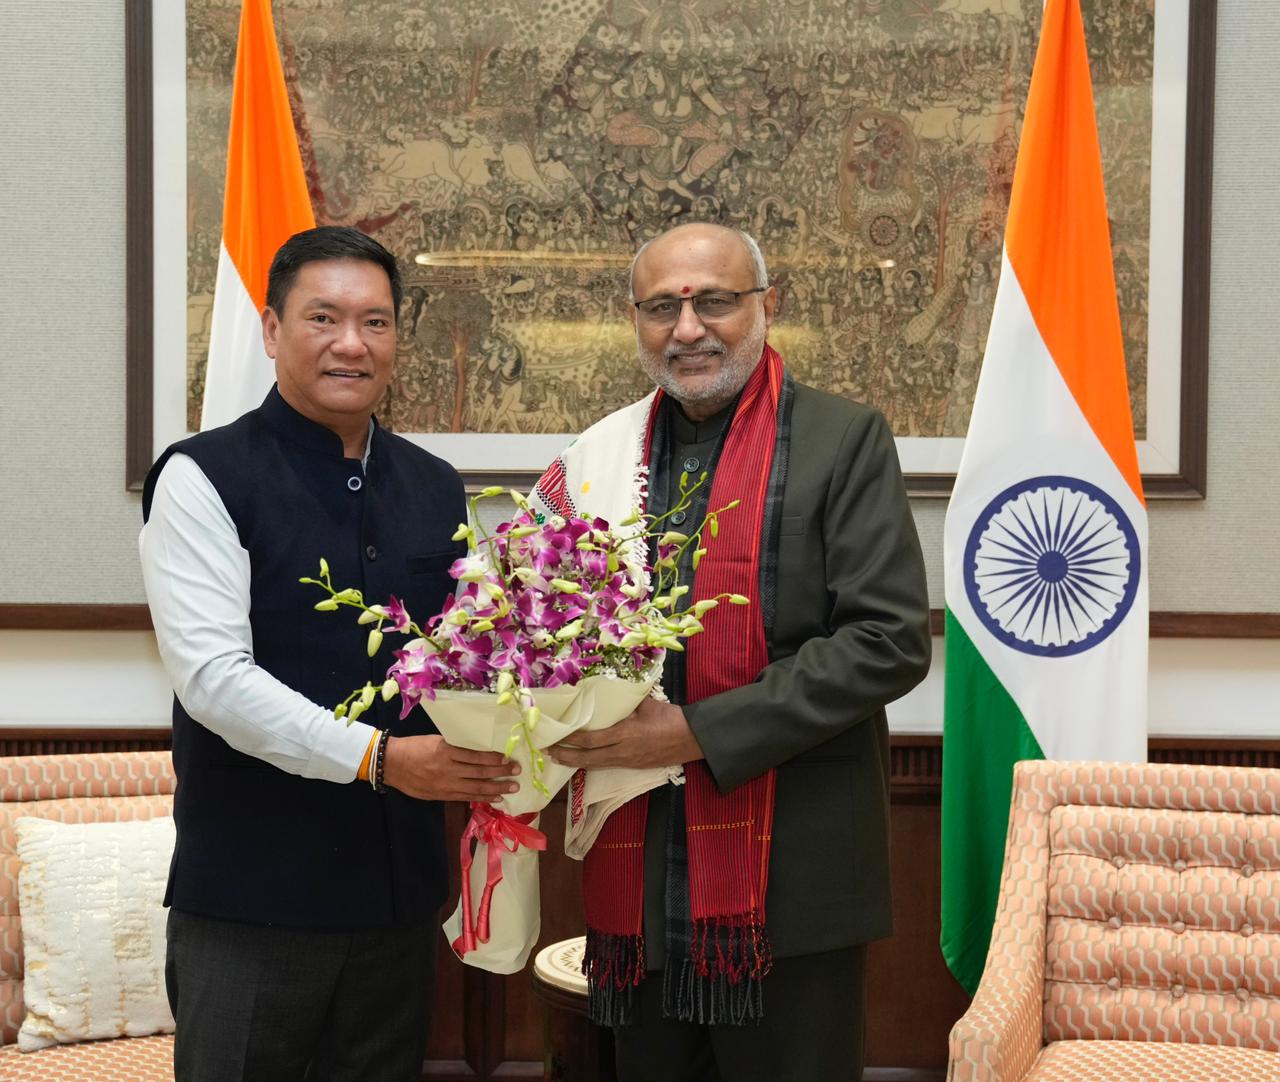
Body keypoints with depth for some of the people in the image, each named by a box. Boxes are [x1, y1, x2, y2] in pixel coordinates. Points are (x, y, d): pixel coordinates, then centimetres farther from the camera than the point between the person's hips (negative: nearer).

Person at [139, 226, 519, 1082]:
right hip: (249, 898, -4)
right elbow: (212, 675, -16)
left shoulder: (436, 488, 9)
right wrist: (375, 756, -24)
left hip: (399, 888, 5)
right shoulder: (205, 479, -7)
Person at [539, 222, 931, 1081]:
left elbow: (891, 640, -13)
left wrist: (700, 732, -17)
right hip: (637, 877, 5)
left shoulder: (843, 441, -5)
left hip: (789, 880, -4)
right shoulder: (604, 454, 9)